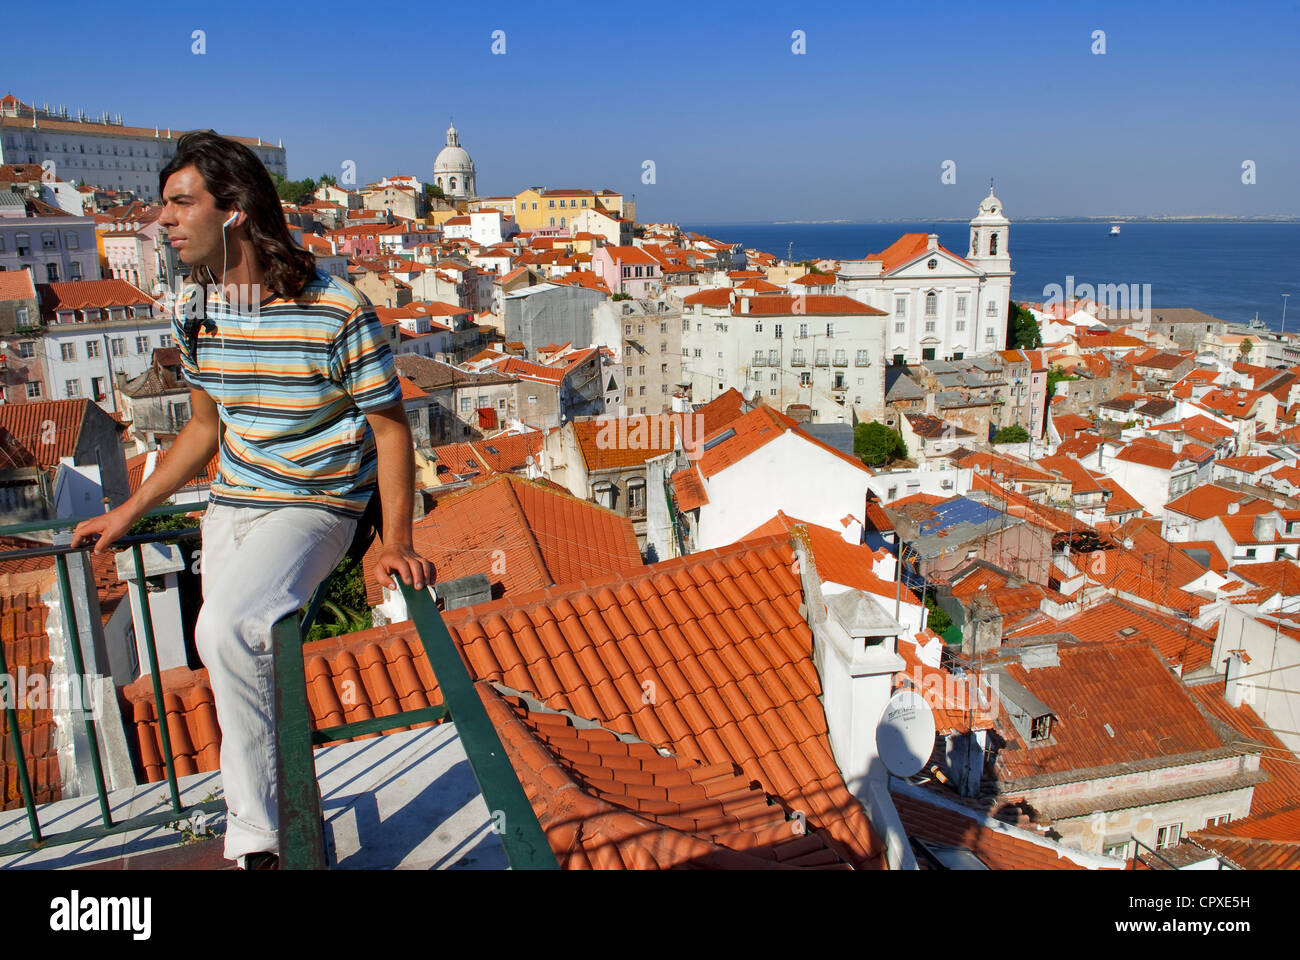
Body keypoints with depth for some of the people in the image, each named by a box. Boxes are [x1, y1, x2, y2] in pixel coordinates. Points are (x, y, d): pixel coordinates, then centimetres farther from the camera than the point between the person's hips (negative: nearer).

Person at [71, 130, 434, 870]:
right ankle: (255, 836, 30)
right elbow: (206, 428, 16)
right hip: (230, 507, 7)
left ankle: (256, 837, -12)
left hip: (314, 507, -7)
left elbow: (390, 428, -11)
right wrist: (127, 513, 18)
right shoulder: (195, 309, 4)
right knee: (243, 669, 9)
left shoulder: (335, 309, -17)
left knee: (225, 629, -30)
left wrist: (397, 542, -20)